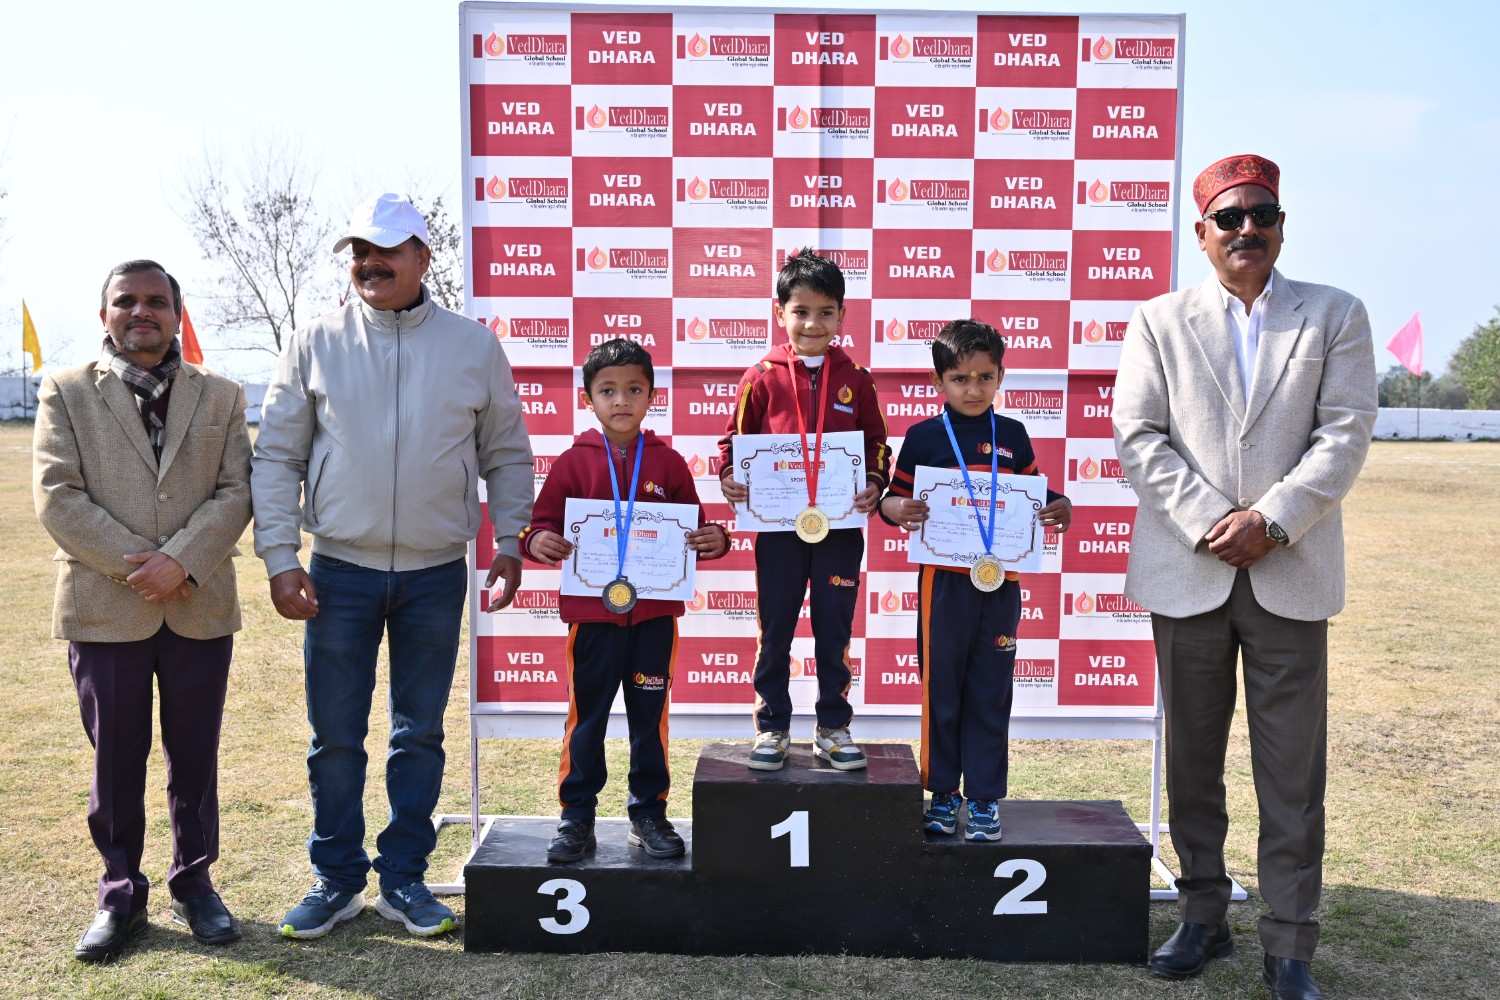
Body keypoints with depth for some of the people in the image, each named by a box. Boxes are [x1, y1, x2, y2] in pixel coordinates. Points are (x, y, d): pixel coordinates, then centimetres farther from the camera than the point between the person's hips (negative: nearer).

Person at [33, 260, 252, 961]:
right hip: (104, 609, -1)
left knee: (195, 756, 10)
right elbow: (57, 496, -4)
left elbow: (235, 492, -1)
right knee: (116, 759, 8)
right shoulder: (67, 393, 6)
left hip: (200, 606, 1)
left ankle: (194, 883, 25)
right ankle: (120, 895, 23)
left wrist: (179, 561, -15)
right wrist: (135, 566, -13)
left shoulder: (221, 397, 9)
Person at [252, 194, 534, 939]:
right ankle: (337, 878, 24)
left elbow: (507, 456, 7)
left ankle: (403, 877, 25)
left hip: (436, 574, 0)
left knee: (420, 734, 10)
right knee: (335, 736, 8)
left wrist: (508, 541, -2)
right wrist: (279, 556, -5)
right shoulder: (315, 344, 0)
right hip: (339, 570, 0)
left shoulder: (473, 346, 1)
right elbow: (276, 457, 1)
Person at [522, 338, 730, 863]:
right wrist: (536, 540, -21)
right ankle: (576, 818, 19)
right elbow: (543, 522, 1)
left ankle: (649, 815, 24)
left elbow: (692, 529, 8)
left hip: (654, 614, 1)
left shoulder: (668, 463, 4)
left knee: (650, 718, 11)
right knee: (586, 719, 8)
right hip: (592, 613, -1)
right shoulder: (573, 462, 0)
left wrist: (713, 540, -12)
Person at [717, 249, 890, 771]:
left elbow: (876, 444, 6)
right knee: (775, 631, 9)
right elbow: (734, 439, 4)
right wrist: (729, 476, -14)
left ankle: (833, 727, 23)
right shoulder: (761, 378, -1)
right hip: (778, 527, -1)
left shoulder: (856, 379, 3)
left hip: (841, 528, 1)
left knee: (834, 631, 10)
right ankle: (772, 727, 21)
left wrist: (873, 483, -11)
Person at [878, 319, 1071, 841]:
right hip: (944, 579, -2)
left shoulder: (1012, 435, 8)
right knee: (940, 689, 6)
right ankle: (942, 793, 20)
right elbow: (894, 498, 0)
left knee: (990, 693, 8)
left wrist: (1059, 507, -5)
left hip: (1000, 582, 2)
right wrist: (898, 509, -22)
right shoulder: (923, 436, -1)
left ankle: (984, 798, 18)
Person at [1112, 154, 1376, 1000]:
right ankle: (1203, 918, 25)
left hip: (1291, 574, 0)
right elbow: (1138, 438, -1)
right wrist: (1212, 521, -11)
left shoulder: (1336, 316, 8)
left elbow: (1346, 436, -1)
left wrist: (1270, 521, -13)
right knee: (1193, 761, 10)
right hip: (1187, 572, 1)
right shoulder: (1160, 321, 8)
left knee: (1293, 772, 2)